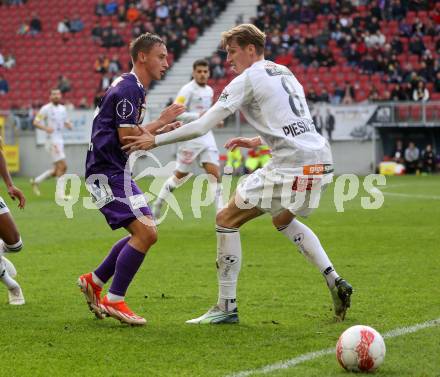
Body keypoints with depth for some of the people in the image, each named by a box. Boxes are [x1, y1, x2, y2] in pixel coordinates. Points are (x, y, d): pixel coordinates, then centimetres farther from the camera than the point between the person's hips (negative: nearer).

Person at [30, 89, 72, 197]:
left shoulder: (62, 108, 12)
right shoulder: (46, 109, -8)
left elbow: (66, 122, 23)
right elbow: (36, 122, -8)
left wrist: (68, 125, 0)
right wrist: (45, 128, -25)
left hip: (60, 140, 8)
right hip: (52, 140, -8)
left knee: (58, 169, 11)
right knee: (63, 166, -13)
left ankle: (36, 181, 24)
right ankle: (59, 192, -7)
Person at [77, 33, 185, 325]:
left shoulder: (134, 89, 18)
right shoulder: (127, 88, -15)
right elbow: (126, 137, -19)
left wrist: (162, 129, 13)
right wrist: (161, 121, -10)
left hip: (114, 171, 11)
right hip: (108, 172, -11)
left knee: (143, 233, 14)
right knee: (146, 233, -17)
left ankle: (94, 281, 21)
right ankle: (114, 301, -11)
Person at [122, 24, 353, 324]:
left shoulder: (247, 80, -4)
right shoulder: (285, 73, 21)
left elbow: (201, 127, -8)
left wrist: (155, 140, -1)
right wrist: (257, 141, 30)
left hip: (292, 167, -9)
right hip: (322, 159, 9)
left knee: (226, 220, 2)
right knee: (284, 220, 33)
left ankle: (227, 307, 4)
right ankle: (334, 281, 19)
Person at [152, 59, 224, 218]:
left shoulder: (209, 91, 12)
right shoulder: (188, 90, -11)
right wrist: (198, 116, -25)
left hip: (206, 136, 6)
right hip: (190, 138, -6)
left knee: (215, 174, -8)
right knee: (180, 175, 6)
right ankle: (158, 203, 28)